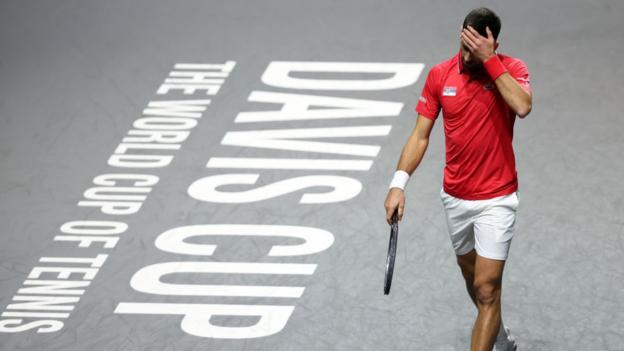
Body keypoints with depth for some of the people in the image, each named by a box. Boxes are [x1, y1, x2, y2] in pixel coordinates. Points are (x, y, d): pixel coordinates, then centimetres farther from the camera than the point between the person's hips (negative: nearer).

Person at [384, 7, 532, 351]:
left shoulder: (511, 69, -12)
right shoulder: (440, 75, -3)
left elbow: (523, 106, -34)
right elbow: (421, 133, 0)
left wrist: (489, 61, -29)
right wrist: (399, 183, -11)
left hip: (496, 199, -5)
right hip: (454, 197, 5)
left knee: (487, 288, -10)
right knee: (471, 275, 21)